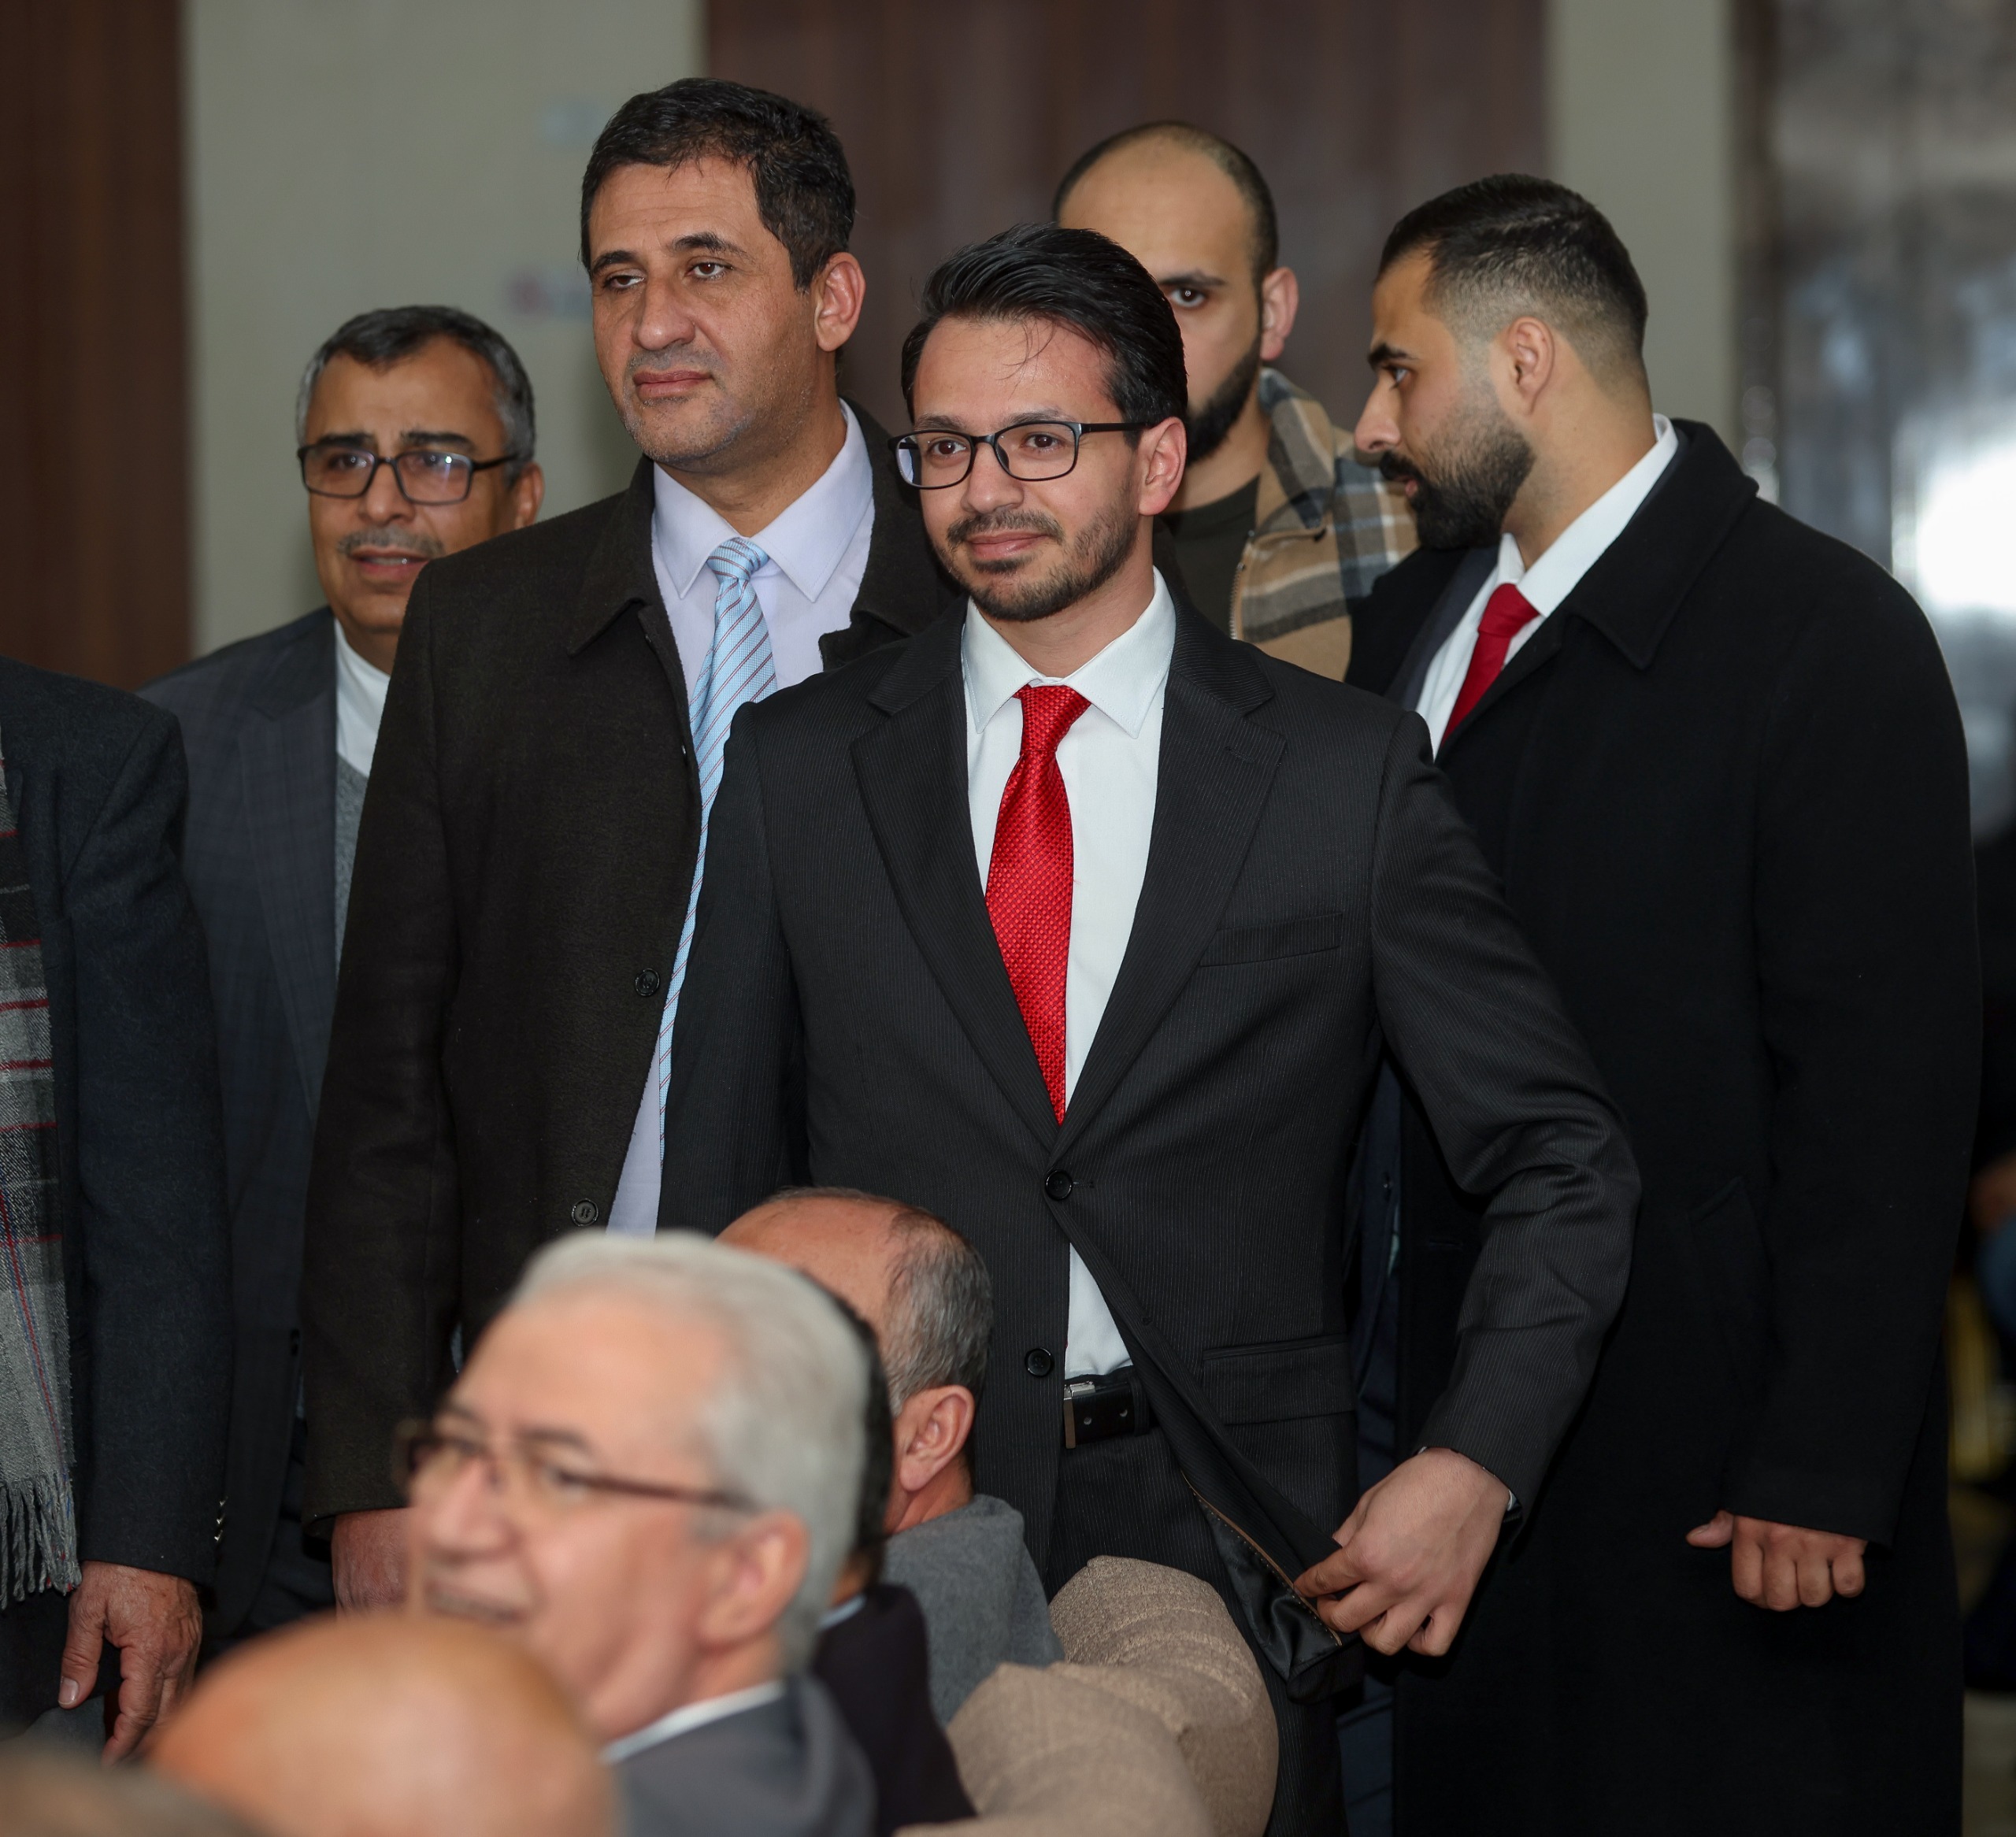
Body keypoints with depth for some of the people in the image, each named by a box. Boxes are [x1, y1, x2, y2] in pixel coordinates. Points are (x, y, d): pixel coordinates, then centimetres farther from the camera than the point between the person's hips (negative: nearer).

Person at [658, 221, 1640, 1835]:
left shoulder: (1347, 773, 1)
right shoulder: (798, 768, 6)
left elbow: (1565, 1161, 4)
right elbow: (722, 1174, 10)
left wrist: (1472, 1465, -7)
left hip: (1227, 1545, -1)